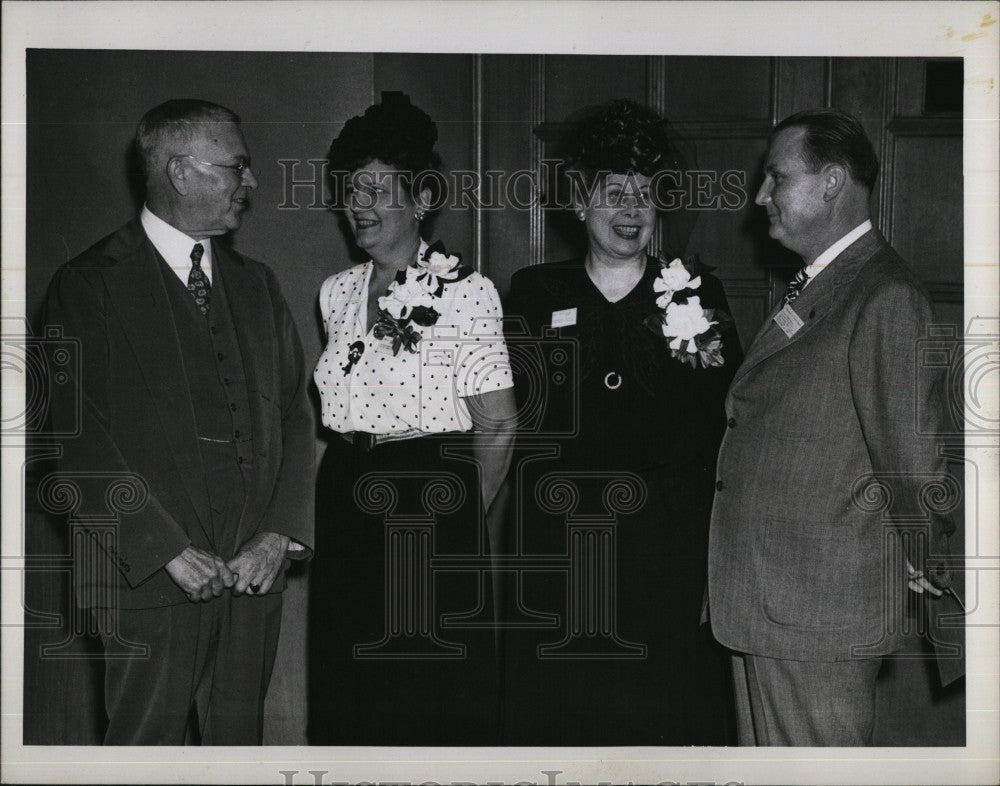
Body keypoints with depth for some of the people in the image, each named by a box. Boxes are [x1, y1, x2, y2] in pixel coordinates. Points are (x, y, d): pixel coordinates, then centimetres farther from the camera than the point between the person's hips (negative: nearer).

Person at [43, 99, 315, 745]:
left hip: (254, 572, 5)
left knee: (240, 741, 8)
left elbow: (295, 414, 13)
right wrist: (169, 550, -15)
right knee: (148, 743, -3)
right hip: (147, 581, -5)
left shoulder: (257, 285, 17)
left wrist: (281, 533, -2)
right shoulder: (89, 285, -2)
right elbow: (81, 439, -9)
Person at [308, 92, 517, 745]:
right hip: (346, 507, 6)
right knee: (350, 703, 10)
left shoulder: (466, 292, -8)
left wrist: (457, 518, 1)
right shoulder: (338, 293, 10)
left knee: (435, 703, 1)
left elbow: (498, 428, -5)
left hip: (434, 508, -6)